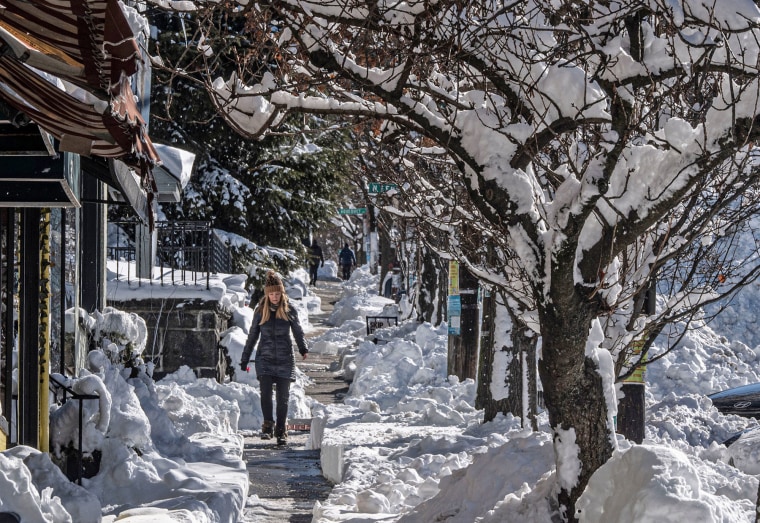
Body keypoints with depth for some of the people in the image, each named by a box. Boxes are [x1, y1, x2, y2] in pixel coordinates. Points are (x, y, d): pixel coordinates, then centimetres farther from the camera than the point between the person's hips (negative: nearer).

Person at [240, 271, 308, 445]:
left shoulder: (289, 311, 2)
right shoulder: (260, 311, 5)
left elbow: (298, 331, 10)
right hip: (265, 359, 0)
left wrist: (303, 349, -8)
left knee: (283, 397, 1)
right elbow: (252, 336, 13)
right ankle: (268, 426, -11)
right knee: (265, 392, -16)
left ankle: (281, 431, 9)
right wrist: (244, 359, 15)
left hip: (285, 359, 0)